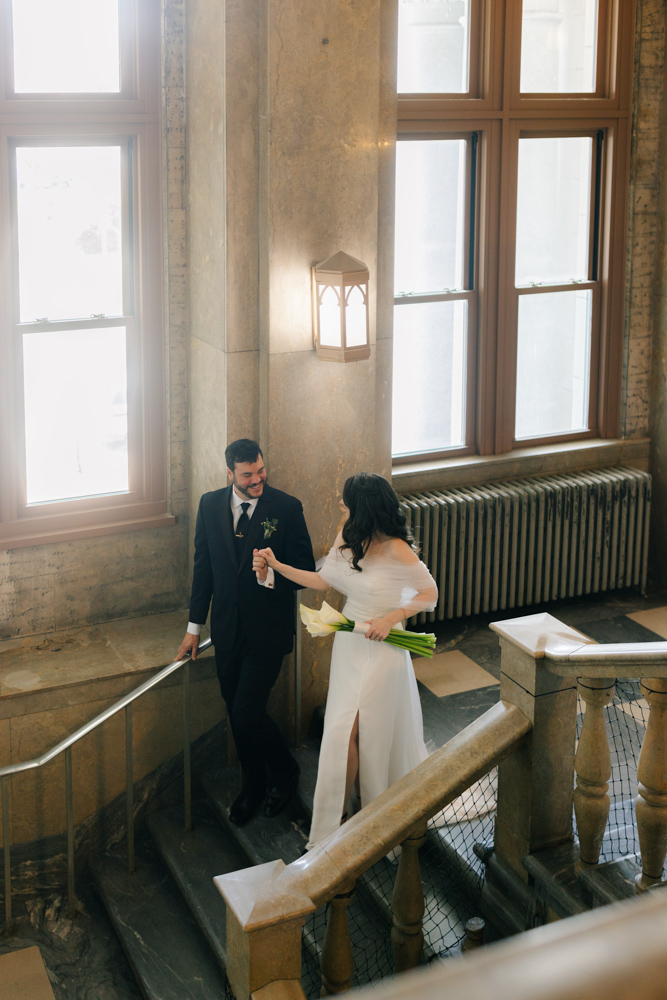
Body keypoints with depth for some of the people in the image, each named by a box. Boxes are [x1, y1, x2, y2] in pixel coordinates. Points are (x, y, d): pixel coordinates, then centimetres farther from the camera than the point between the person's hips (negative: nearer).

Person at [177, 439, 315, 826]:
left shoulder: (287, 508, -11)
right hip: (227, 630, 4)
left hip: (268, 632, -4)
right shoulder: (211, 505, 0)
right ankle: (253, 787, 36)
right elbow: (204, 566, 8)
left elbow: (306, 571, -8)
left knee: (247, 713, -8)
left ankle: (286, 771, 20)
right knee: (237, 714, 15)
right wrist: (195, 625, 11)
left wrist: (271, 575, -28)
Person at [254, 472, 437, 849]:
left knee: (376, 732, 4)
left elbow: (430, 594, -11)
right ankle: (337, 817, 18)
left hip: (381, 649, -6)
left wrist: (392, 617, -21)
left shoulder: (397, 550, -21)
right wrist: (277, 566, 6)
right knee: (344, 731, 6)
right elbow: (323, 580, 11)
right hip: (348, 644, 6)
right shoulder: (347, 540, -1)